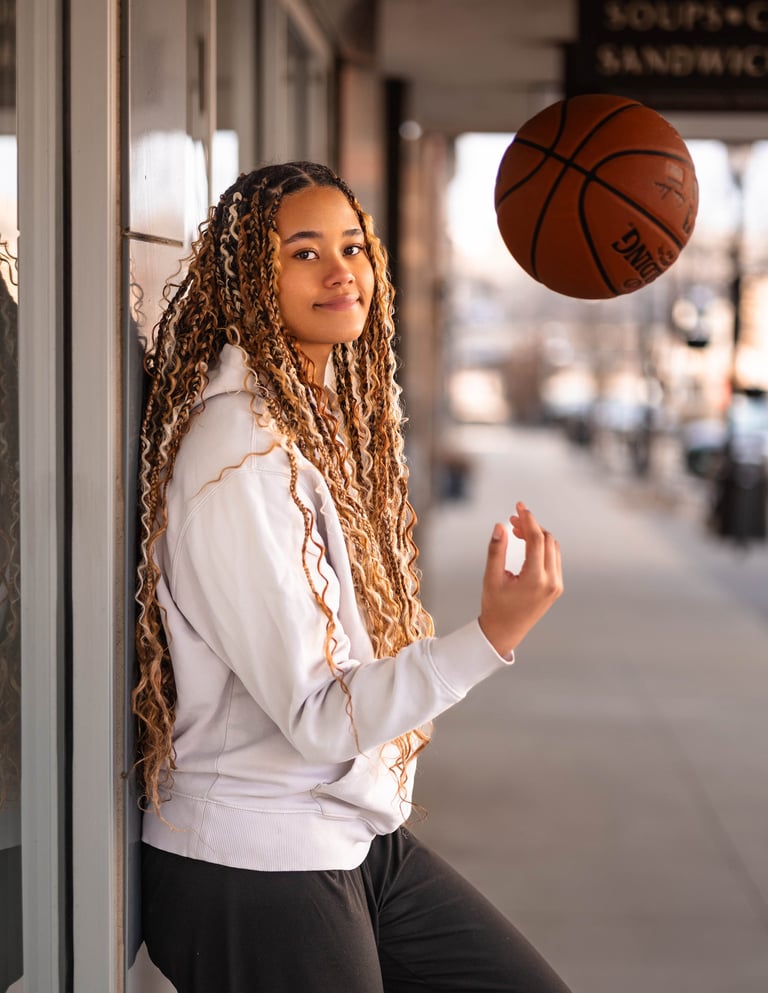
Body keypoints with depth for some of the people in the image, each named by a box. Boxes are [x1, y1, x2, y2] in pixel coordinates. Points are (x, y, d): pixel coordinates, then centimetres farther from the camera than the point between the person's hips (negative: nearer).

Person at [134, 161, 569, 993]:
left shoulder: (327, 415, 8)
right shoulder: (238, 455, -21)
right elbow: (317, 719, -23)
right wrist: (493, 636, -31)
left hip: (364, 841, 9)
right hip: (256, 870, -9)